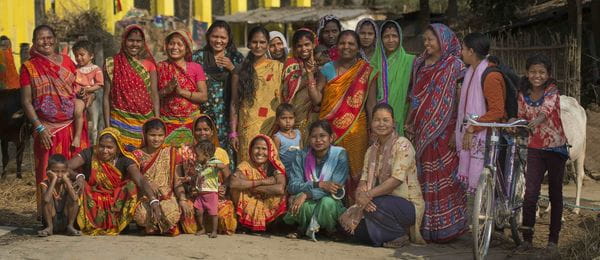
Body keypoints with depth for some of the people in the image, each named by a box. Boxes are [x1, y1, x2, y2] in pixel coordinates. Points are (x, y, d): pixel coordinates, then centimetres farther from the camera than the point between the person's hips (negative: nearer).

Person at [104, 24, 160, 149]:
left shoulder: (149, 64, 7)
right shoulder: (112, 64, 3)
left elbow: (154, 94, 6)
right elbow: (106, 97, 3)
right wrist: (107, 125, -3)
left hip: (145, 123, 1)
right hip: (120, 121, -1)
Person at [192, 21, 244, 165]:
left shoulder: (236, 58, 10)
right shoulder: (198, 57, 7)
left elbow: (238, 90, 2)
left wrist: (232, 68, -9)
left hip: (227, 115, 1)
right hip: (204, 114, 0)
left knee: (227, 152, -8)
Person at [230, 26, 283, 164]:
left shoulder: (277, 67, 5)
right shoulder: (242, 70, 9)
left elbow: (284, 100, 3)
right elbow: (235, 103, 7)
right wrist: (233, 132, 1)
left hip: (271, 126, -1)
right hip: (247, 129, 1)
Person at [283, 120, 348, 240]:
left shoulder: (340, 155, -10)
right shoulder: (301, 155, -3)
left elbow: (337, 187, -20)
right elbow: (292, 186, -11)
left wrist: (306, 194, -30)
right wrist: (319, 184, -27)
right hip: (308, 204, 2)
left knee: (327, 202, -36)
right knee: (299, 200, -32)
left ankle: (331, 229, -1)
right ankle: (303, 228, 3)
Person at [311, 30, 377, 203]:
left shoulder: (366, 71, 3)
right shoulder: (327, 69, 8)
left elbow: (371, 104, 3)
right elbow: (316, 100, 3)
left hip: (355, 132, -2)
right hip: (329, 130, 2)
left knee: (354, 173, -1)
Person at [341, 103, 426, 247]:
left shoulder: (402, 144, -11)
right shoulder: (372, 150, 11)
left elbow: (397, 179, -21)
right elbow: (364, 179, 2)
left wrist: (369, 194, -30)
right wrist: (361, 194, -23)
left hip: (408, 204, -6)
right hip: (386, 201, 6)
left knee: (374, 205, -33)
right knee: (348, 222, -12)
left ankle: (399, 235, -7)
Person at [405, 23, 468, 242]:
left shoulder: (453, 65, -4)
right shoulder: (419, 64, 13)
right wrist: (409, 124, 12)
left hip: (442, 132, -6)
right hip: (420, 131, 6)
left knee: (443, 177, -4)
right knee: (422, 178, 6)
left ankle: (446, 226, 3)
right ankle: (424, 226, 13)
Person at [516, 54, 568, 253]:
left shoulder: (552, 91, -11)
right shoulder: (523, 94, 0)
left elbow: (546, 109, -31)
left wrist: (536, 121, -49)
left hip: (555, 148, -2)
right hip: (535, 148, 2)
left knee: (555, 194, 7)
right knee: (530, 193, -10)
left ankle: (553, 240, 18)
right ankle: (526, 238, -1)